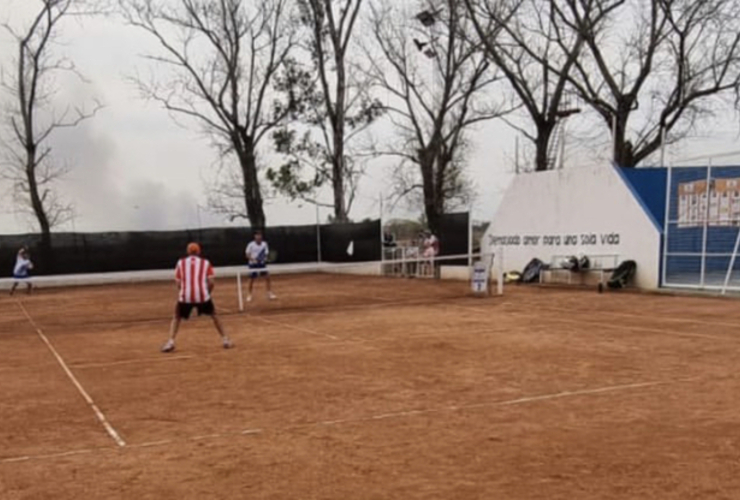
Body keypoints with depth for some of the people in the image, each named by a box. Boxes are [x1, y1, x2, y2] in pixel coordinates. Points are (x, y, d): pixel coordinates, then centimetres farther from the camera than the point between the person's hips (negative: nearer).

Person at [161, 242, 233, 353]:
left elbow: (178, 284, 9)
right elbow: (211, 283, 2)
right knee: (214, 316, 22)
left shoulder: (181, 263, 14)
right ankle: (225, 340, 20)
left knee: (176, 318, 21)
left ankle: (170, 342, 4)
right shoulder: (205, 263, 13)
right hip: (202, 295, 0)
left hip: (185, 296, 0)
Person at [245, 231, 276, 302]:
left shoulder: (264, 244, -2)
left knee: (267, 278, -6)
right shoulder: (251, 245, -11)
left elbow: (266, 254, 6)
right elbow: (247, 255, -8)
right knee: (252, 280, 2)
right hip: (253, 265, -3)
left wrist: (265, 258, -15)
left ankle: (270, 293, 3)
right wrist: (252, 259, -25)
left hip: (262, 264, 3)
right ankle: (249, 295, 18)